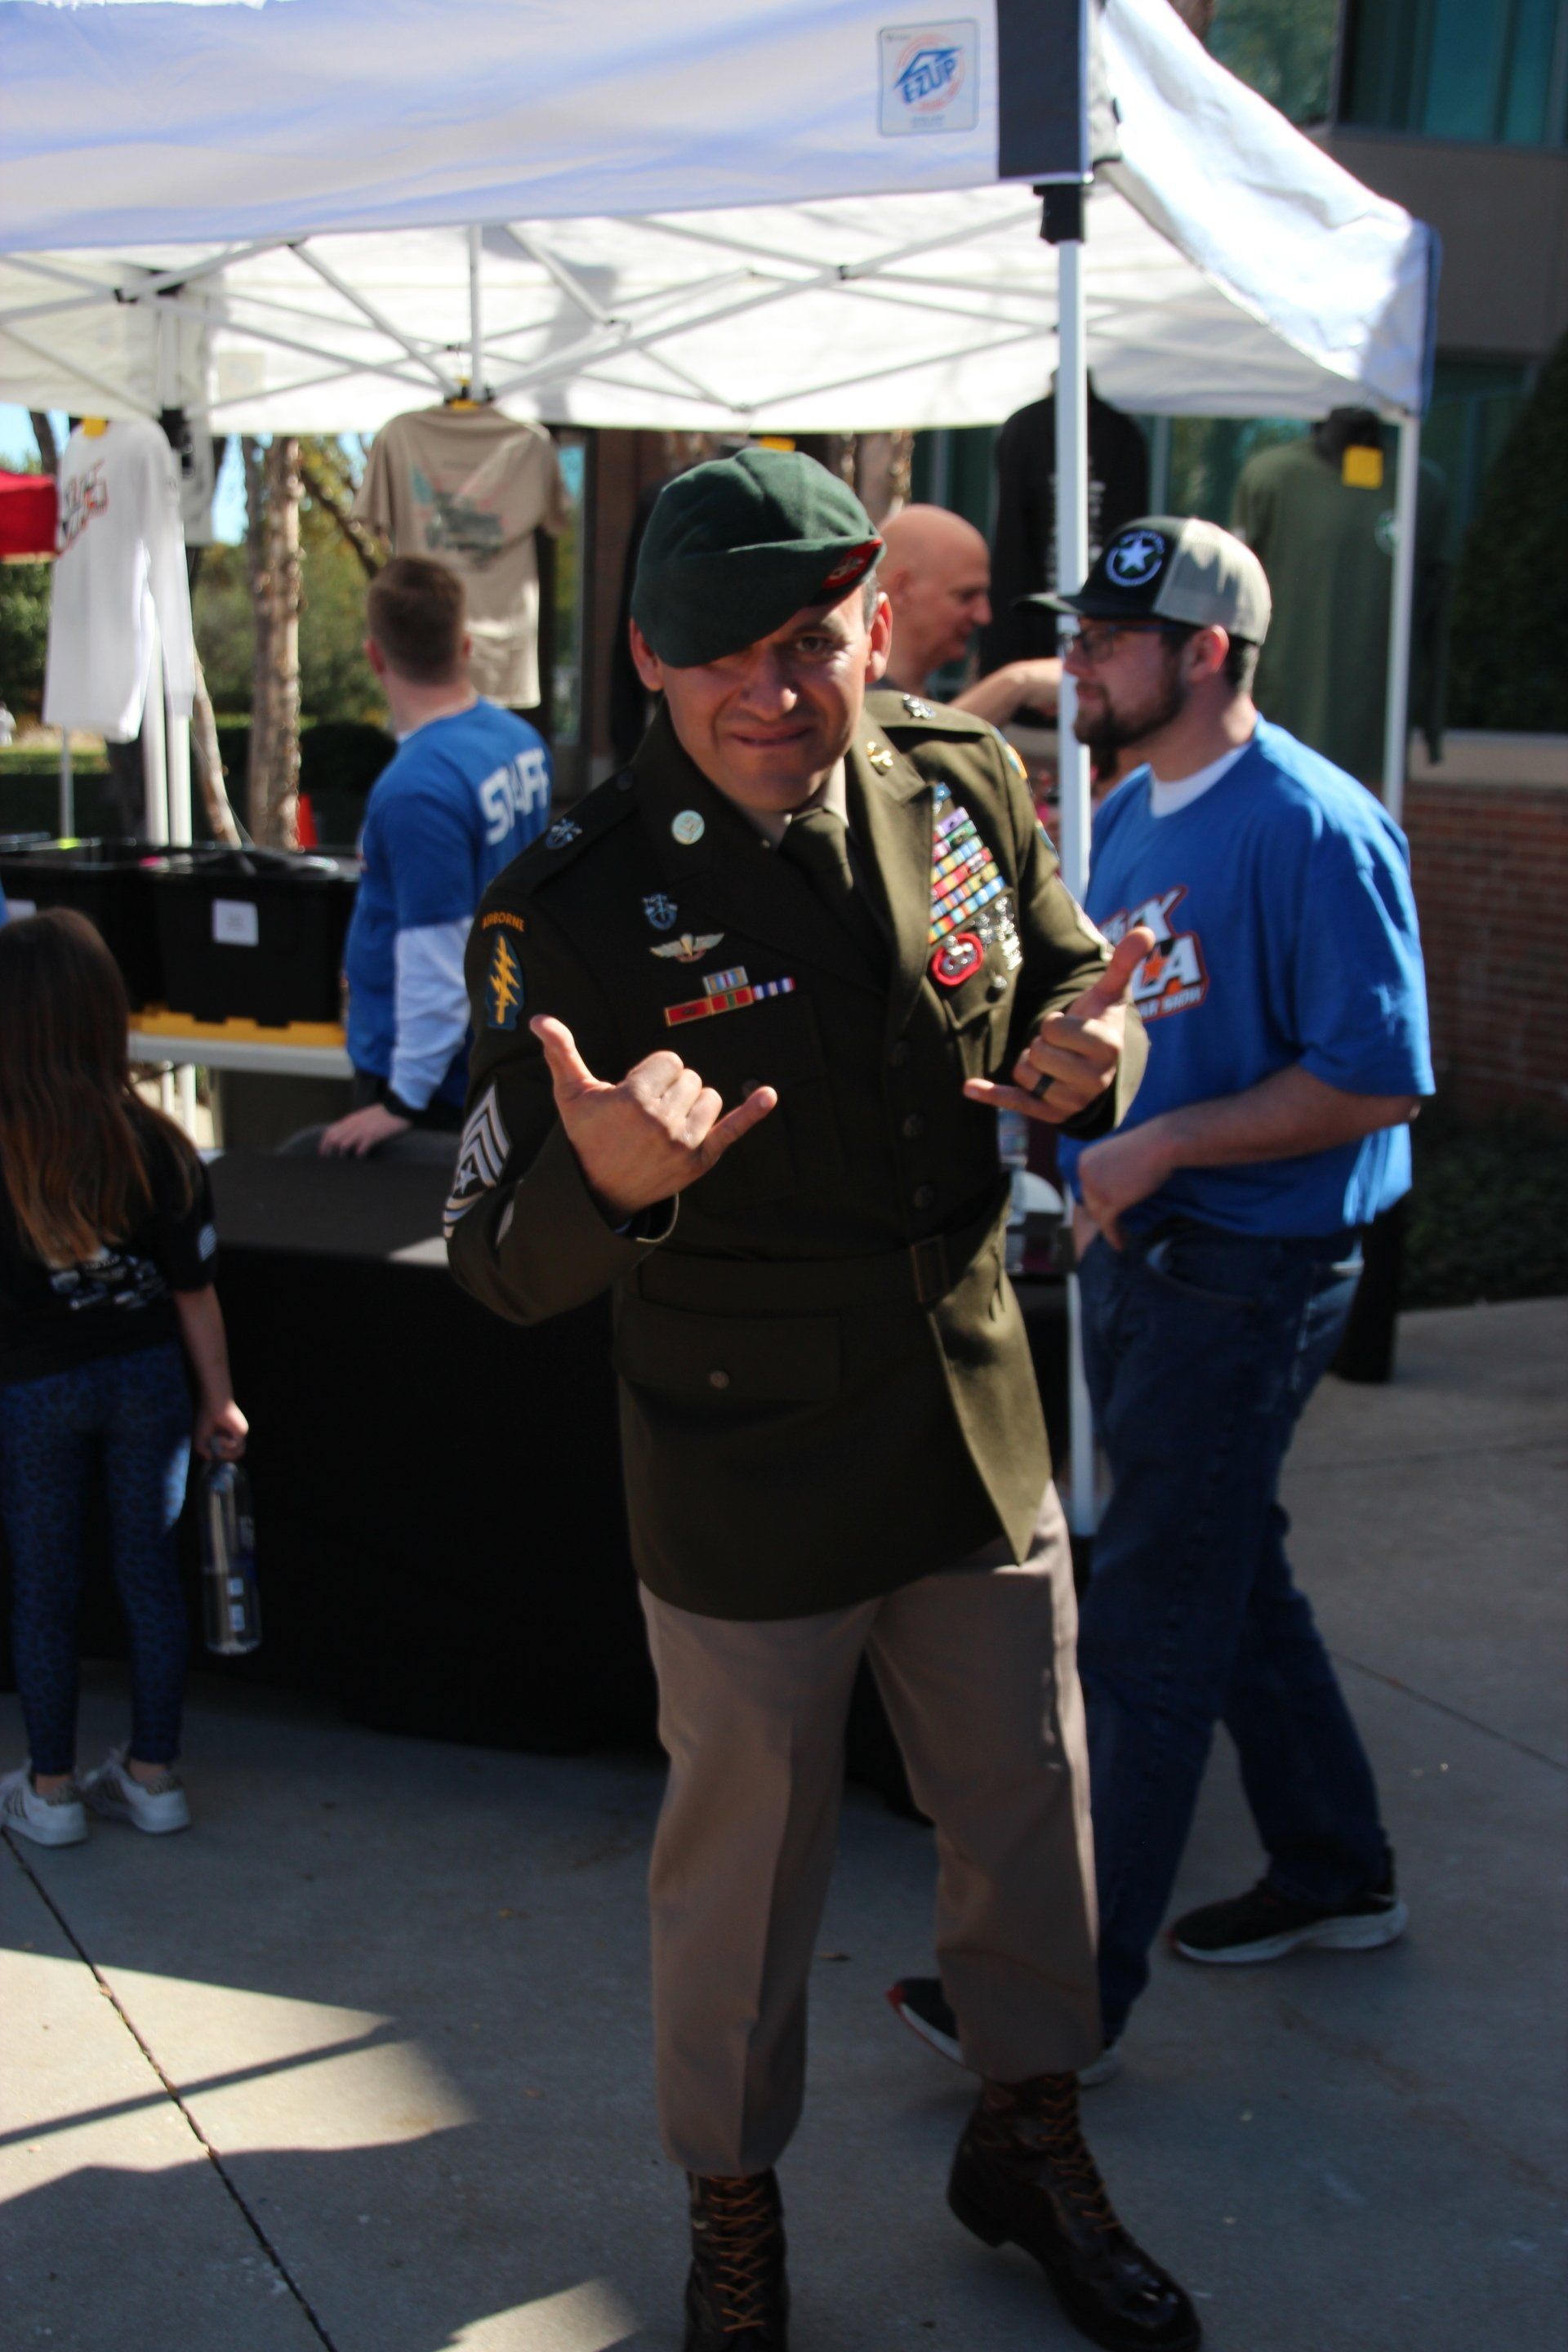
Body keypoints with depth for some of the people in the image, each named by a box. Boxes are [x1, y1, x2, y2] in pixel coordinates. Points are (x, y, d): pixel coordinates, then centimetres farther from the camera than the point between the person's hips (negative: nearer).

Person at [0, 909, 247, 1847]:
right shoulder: (157, 1145, -13)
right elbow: (195, 1292, -6)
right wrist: (219, 1398, 6)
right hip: (146, 1379, 2)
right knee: (151, 1572, 14)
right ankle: (155, 1774, 24)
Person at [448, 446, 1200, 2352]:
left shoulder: (965, 793, -5)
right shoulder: (578, 903, -19)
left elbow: (1071, 988, 13)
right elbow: (498, 1266, -17)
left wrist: (1090, 1057, -12)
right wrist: (606, 1183, -39)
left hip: (980, 1436, 5)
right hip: (745, 1488, -4)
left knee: (1028, 1816, 20)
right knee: (743, 1867, 14)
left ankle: (1030, 2142, 47)